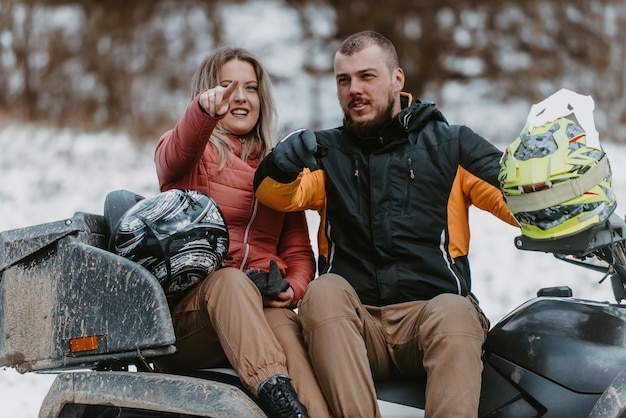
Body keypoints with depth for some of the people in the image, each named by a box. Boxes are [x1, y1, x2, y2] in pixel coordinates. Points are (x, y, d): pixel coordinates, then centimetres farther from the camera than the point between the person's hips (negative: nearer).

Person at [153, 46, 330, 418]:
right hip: (189, 310, -2)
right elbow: (176, 155, -16)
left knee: (284, 326, -34)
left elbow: (299, 250, 19)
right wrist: (204, 110, -39)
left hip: (262, 305, 3)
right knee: (230, 279, -37)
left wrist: (293, 288, -6)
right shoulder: (191, 152, 12)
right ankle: (273, 388, -58)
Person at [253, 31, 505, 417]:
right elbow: (279, 195, -2)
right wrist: (284, 163, -24)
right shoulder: (328, 151, 17)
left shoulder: (449, 144, 13)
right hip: (353, 319, 1)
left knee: (455, 313, -33)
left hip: (430, 308, -1)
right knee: (324, 291, -29)